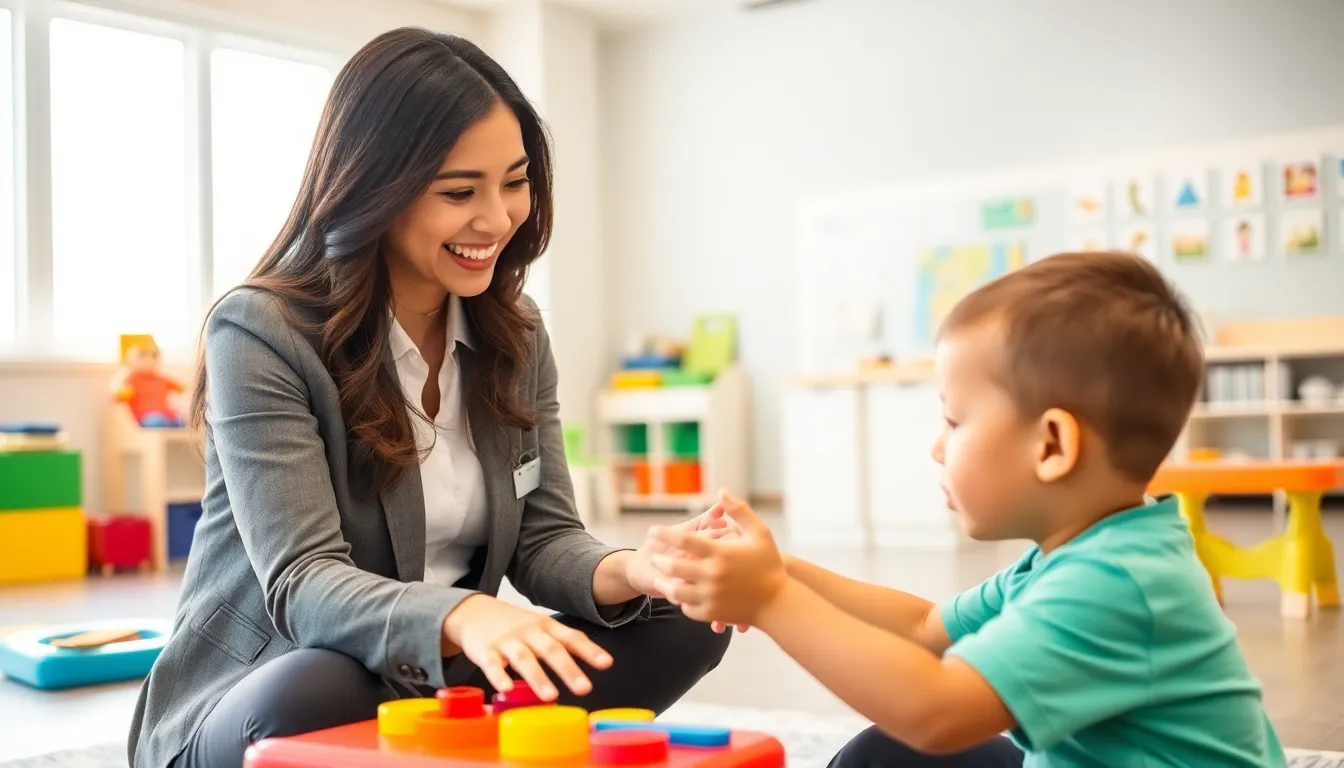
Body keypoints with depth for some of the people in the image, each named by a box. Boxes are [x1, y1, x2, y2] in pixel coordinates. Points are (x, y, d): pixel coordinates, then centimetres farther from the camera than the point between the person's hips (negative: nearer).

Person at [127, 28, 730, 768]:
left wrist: (626, 574, -26)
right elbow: (300, 584, -26)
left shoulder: (515, 332, 2)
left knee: (684, 622, -14)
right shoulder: (260, 332, -17)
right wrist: (459, 618, -46)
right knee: (319, 692, -40)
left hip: (437, 687, 5)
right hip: (263, 706, -5)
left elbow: (543, 539, -2)